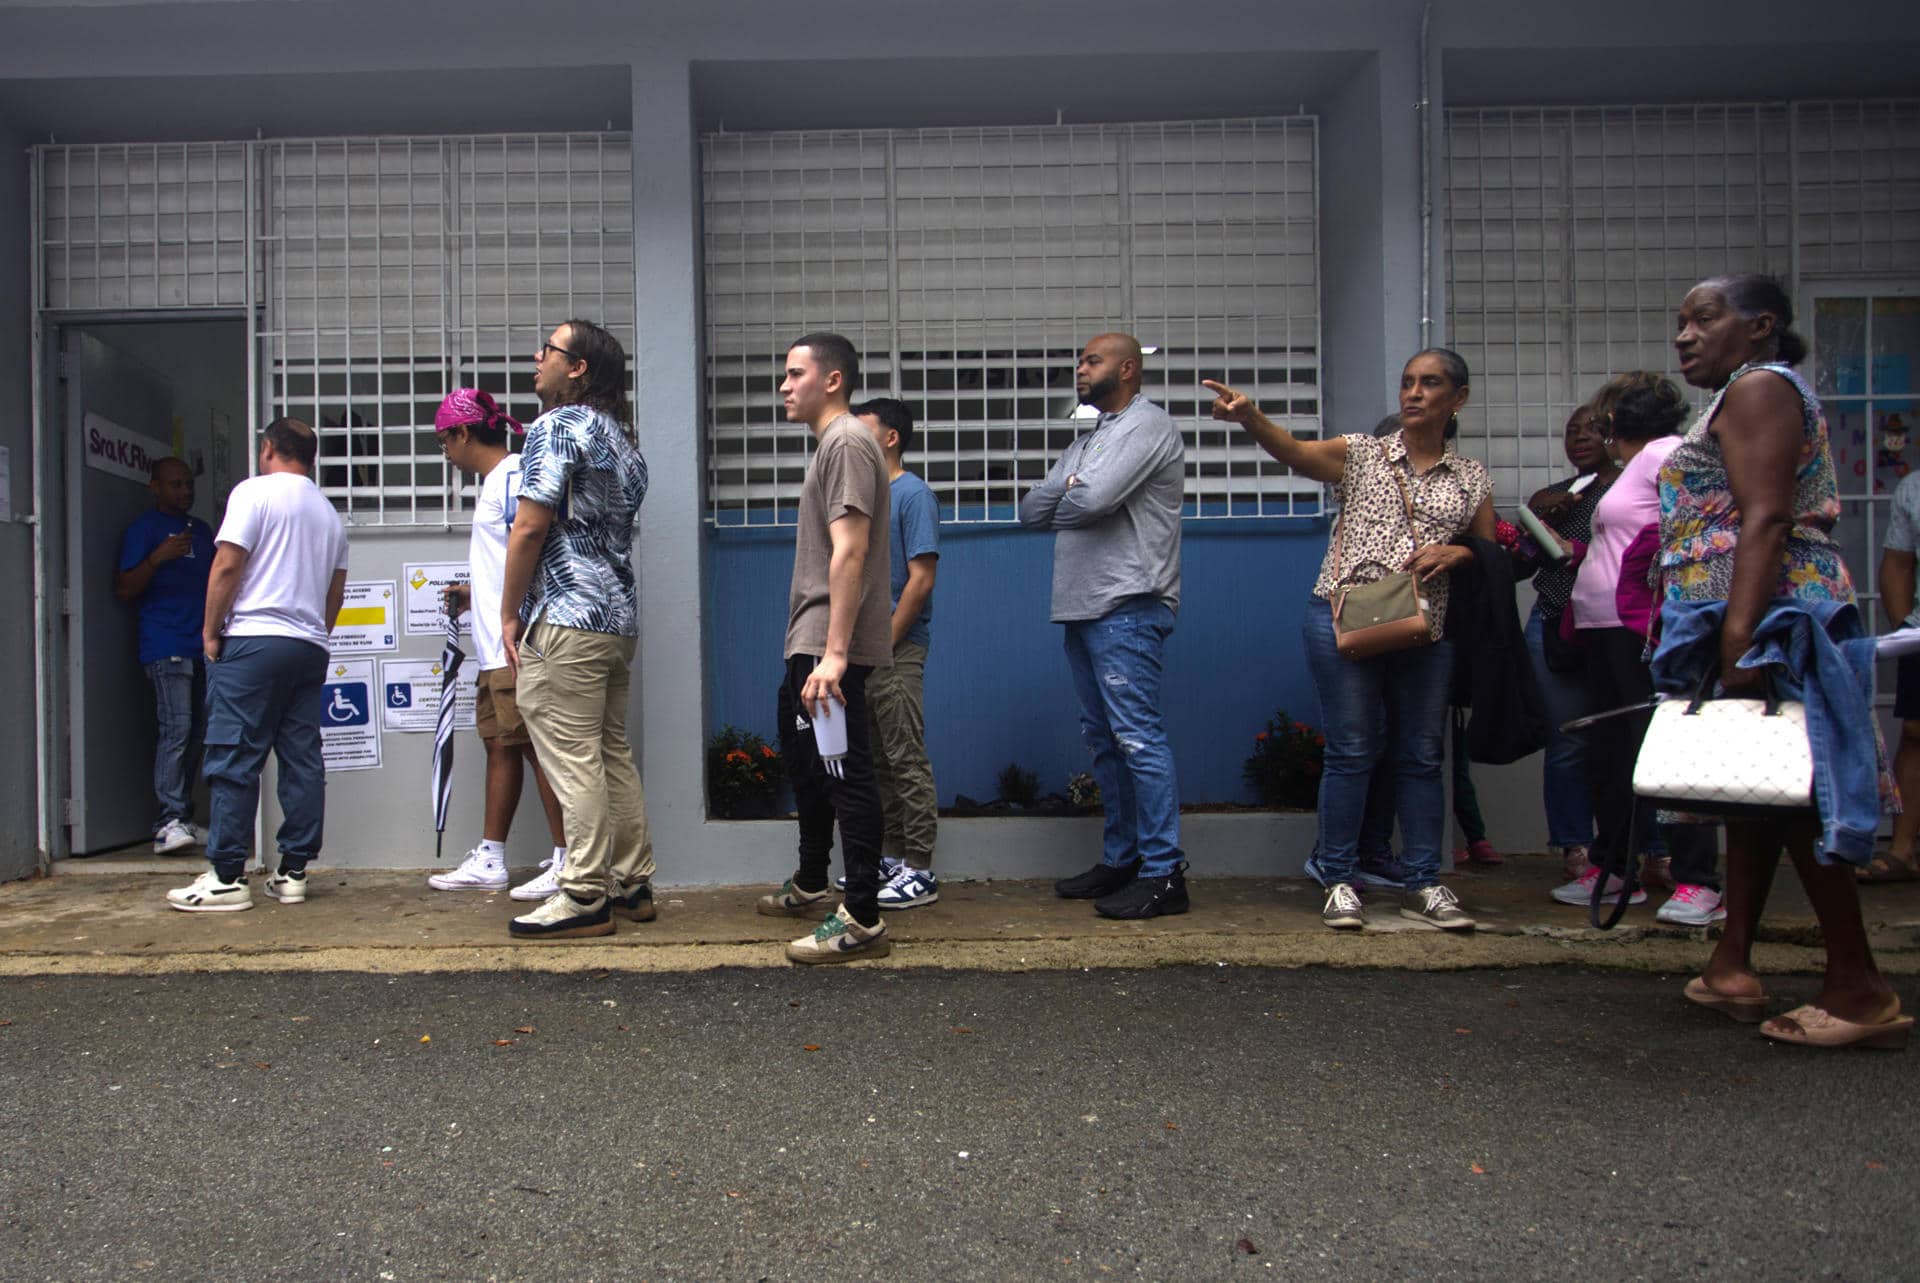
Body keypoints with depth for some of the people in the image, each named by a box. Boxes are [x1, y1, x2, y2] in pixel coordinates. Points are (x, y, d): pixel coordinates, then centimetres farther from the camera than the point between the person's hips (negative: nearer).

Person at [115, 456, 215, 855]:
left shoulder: (201, 529, 22)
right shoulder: (144, 529, 2)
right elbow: (125, 590, -5)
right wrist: (158, 557, -19)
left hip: (202, 646, 7)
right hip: (166, 646, -7)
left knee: (195, 732, 5)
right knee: (176, 728, -15)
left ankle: (182, 818, 10)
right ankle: (171, 821, -16)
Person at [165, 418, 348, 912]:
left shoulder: (255, 491, -3)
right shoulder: (328, 512, 19)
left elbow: (227, 565, -11)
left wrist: (211, 630, -4)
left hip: (253, 639, -7)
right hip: (310, 648, 7)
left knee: (234, 760, -4)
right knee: (303, 759, 5)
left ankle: (227, 877, -4)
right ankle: (293, 872, 7)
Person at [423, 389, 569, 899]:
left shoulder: (514, 475, -11)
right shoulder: (494, 481, 20)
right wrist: (473, 593, 34)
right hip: (496, 647, 10)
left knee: (534, 745, -7)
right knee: (499, 743, 12)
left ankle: (566, 861, 0)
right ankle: (489, 861, 20)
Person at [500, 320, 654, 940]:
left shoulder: (556, 426, -7)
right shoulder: (621, 437, 20)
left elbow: (529, 528, -14)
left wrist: (509, 615, -6)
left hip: (566, 621, -9)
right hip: (619, 616, 9)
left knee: (573, 761, -6)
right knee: (613, 754, 13)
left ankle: (585, 898, -2)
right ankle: (631, 885, 18)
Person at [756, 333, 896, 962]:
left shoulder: (847, 442, -13)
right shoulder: (831, 443, 20)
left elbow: (850, 551, -22)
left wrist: (834, 653, -27)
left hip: (833, 649, -11)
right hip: (810, 644, 11)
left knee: (845, 774, -8)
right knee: (802, 756, 22)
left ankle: (862, 920, -1)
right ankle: (810, 886, 38)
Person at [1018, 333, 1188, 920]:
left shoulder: (1145, 426, -5)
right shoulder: (1089, 438, 24)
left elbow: (1090, 501, -20)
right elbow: (1030, 510, 16)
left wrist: (1062, 502, 2)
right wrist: (1071, 494, -2)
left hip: (1127, 609, -9)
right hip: (1085, 608, 10)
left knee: (1137, 735, -11)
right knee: (1102, 737, 11)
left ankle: (1163, 874, -7)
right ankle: (1121, 859, 19)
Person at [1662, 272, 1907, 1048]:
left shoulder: (1757, 387, -7)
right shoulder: (1749, 397, 25)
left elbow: (1764, 519, -19)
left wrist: (1737, 635, -27)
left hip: (1767, 612, -11)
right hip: (1759, 620, 11)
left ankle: (1860, 990, -4)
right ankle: (1731, 968, 16)